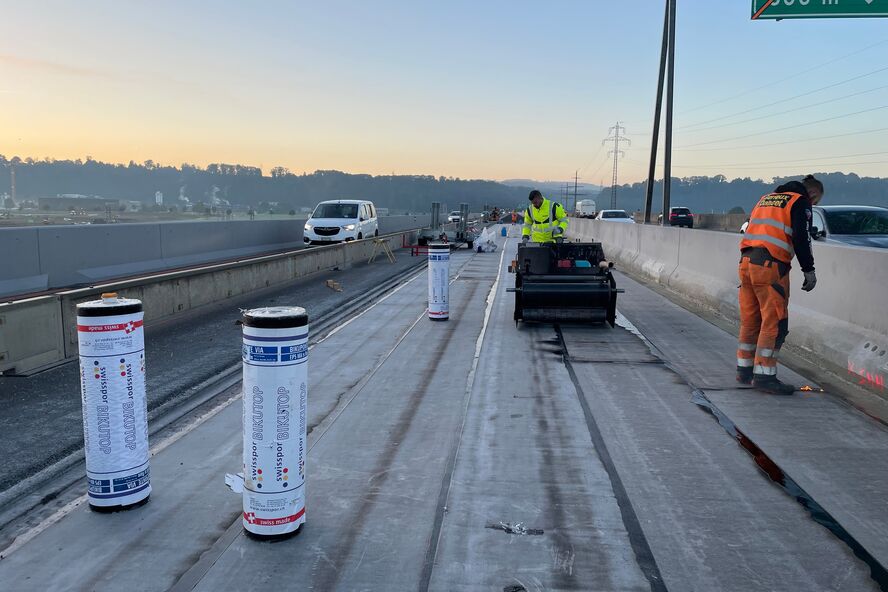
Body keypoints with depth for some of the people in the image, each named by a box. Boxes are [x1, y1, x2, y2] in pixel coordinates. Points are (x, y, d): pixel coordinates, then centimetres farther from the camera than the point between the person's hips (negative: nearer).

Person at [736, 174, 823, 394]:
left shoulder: (765, 199, 25)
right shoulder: (800, 202, 3)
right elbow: (801, 238, -9)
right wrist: (809, 270, -4)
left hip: (746, 261, 8)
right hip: (770, 265, -8)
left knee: (750, 320, 14)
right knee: (774, 322, -3)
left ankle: (744, 369, 21)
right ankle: (763, 375, -4)